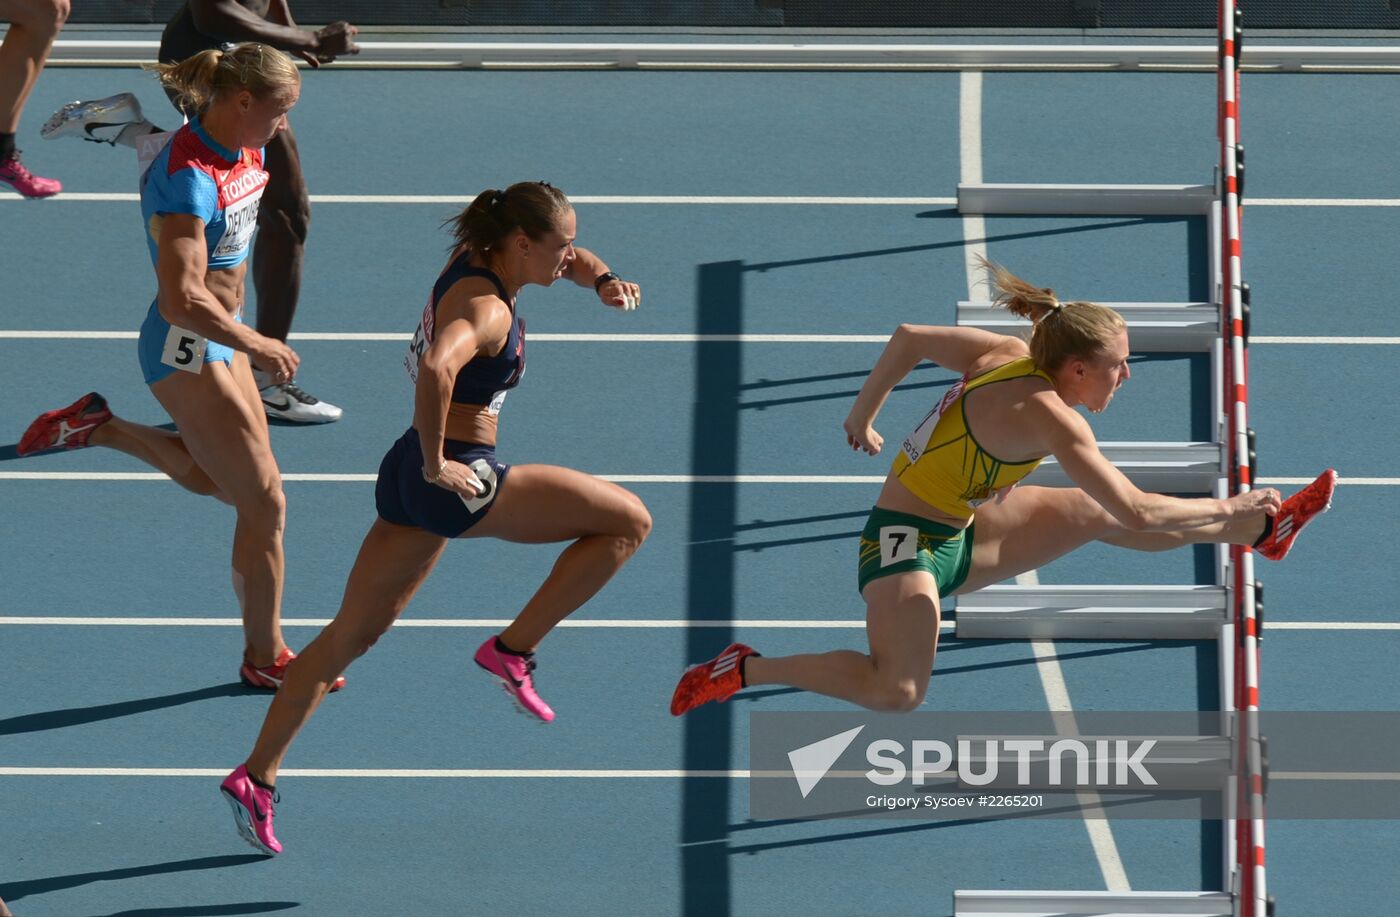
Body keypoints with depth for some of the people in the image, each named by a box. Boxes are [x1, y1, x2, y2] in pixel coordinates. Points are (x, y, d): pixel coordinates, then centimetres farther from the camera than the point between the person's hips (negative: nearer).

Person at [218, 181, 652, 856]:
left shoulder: (476, 258, 9)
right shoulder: (485, 309, -19)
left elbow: (569, 260, 26)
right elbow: (437, 367, -40)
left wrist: (603, 280, 4)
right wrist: (436, 464, -29)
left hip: (410, 475, 10)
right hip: (460, 481, -10)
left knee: (352, 634, 18)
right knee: (628, 522, -3)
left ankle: (255, 778, 18)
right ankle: (513, 649, 1)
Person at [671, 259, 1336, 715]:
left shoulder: (1006, 356, -1)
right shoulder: (1049, 416, -25)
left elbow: (910, 339, 11)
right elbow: (1139, 515, -25)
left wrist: (862, 416, 23)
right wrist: (1224, 508, -13)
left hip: (956, 536, 9)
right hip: (908, 546, -9)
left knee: (1094, 516, 9)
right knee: (897, 692, -27)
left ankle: (1263, 531, 21)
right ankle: (745, 671, -12)